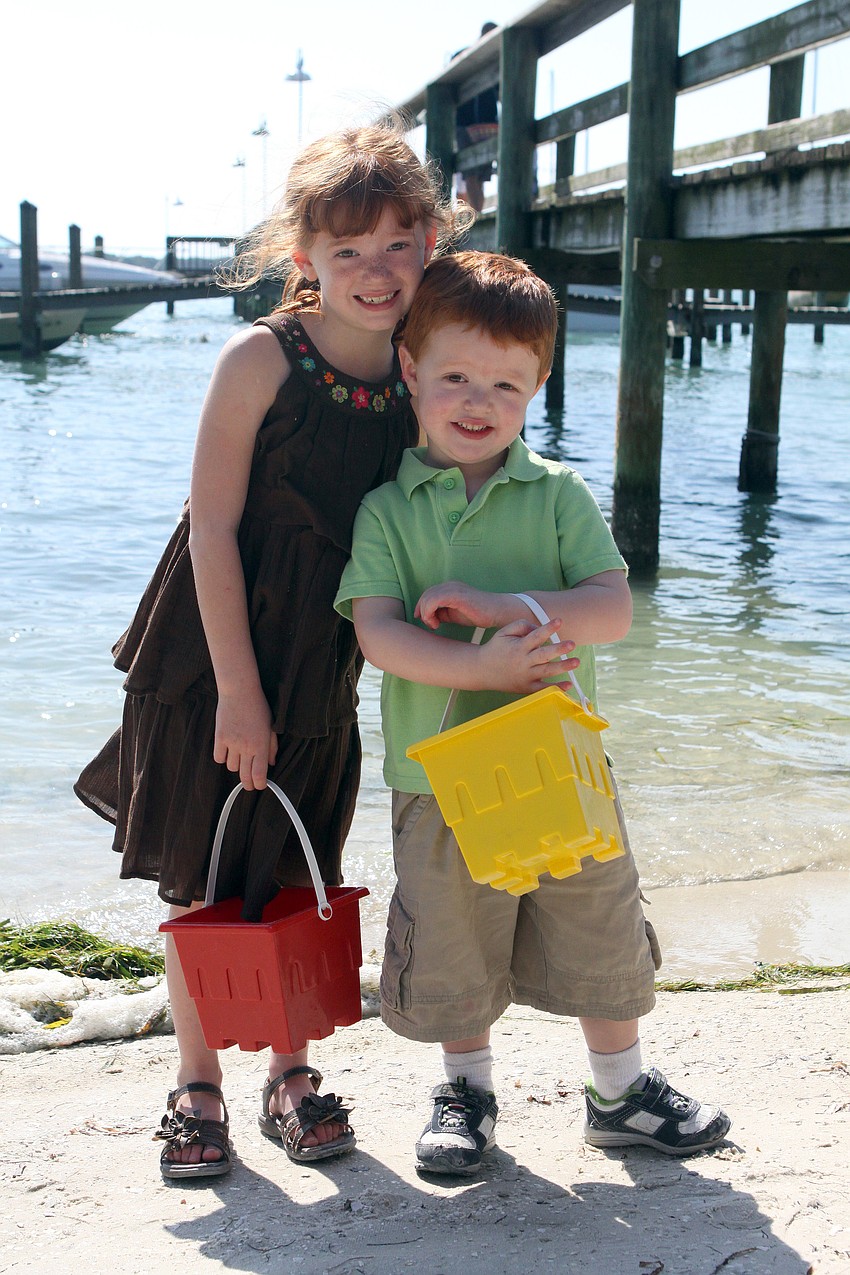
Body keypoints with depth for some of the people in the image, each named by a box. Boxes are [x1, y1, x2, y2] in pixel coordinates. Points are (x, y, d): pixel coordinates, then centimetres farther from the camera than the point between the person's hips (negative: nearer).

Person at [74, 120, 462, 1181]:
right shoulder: (260, 359, -15)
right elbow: (211, 528, -14)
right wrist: (237, 690, -15)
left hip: (323, 667, 3)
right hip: (212, 656, -3)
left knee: (300, 882, 12)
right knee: (202, 887, 8)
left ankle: (290, 1077, 30)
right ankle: (196, 1087, 25)